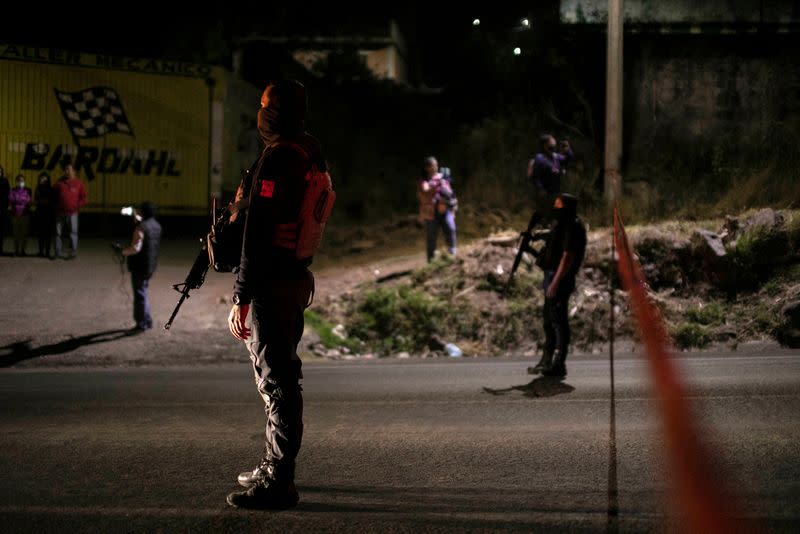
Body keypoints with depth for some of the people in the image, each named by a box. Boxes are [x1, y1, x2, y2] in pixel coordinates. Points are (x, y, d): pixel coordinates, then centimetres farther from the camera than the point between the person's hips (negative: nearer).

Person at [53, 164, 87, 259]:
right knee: (58, 232, 6)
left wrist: (76, 206, -7)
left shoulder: (79, 184, 4)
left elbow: (83, 199, 5)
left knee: (73, 233, -1)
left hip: (72, 213, -3)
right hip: (60, 212, 3)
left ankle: (73, 253, 4)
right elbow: (55, 197, 17)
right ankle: (57, 252, 13)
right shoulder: (60, 183, 11)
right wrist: (56, 207, 5)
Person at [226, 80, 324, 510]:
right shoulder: (311, 157, 12)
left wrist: (241, 299, -20)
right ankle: (276, 466, 31)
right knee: (282, 377, 19)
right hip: (297, 278, 10)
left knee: (276, 382, -8)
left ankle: (277, 483, -5)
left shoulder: (275, 160, -18)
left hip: (272, 285, -10)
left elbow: (258, 233, -21)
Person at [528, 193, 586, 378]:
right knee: (548, 318, 16)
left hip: (560, 279, -11)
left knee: (558, 319, -10)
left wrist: (555, 282, -25)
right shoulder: (561, 225, 16)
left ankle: (559, 364, -10)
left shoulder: (572, 228, -16)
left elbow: (567, 258, -22)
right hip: (552, 275, 11)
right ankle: (547, 361, 24)